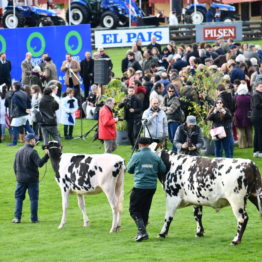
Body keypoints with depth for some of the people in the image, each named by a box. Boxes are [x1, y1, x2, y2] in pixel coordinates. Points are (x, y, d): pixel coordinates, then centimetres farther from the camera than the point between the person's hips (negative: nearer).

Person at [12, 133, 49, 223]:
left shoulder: (18, 151, 7)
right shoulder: (32, 152, -14)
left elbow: (15, 166, 12)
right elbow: (39, 163, -22)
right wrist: (46, 155, -21)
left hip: (20, 179, 5)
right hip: (32, 179, -5)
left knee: (19, 198, 12)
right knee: (33, 199, 4)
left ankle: (17, 217, 5)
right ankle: (34, 218, 6)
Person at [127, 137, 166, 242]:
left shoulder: (136, 156, -6)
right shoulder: (156, 157, 2)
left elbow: (129, 169, 6)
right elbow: (163, 169, 8)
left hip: (140, 186, -5)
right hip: (152, 186, 5)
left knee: (134, 210, 2)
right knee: (145, 210, 15)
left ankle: (142, 231, -13)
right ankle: (142, 233, 18)